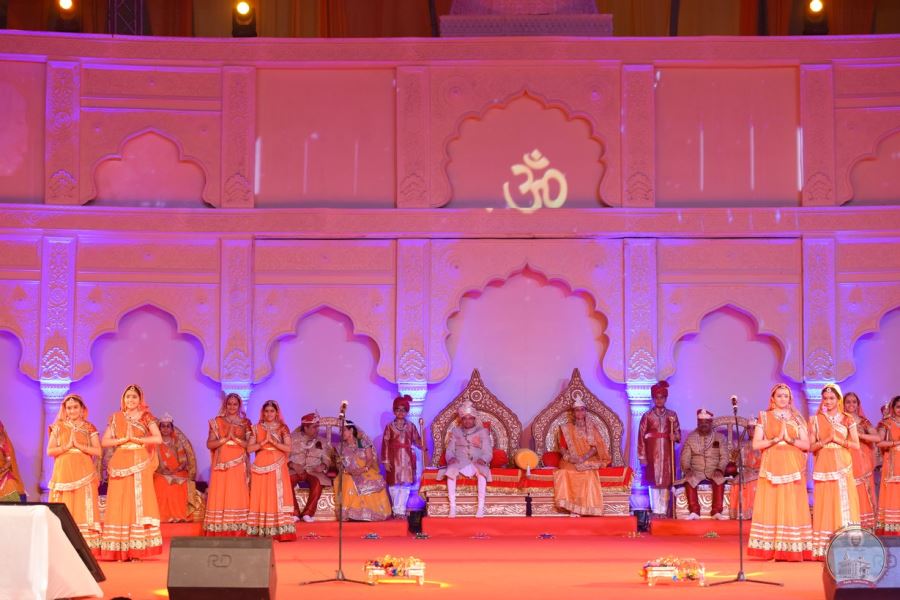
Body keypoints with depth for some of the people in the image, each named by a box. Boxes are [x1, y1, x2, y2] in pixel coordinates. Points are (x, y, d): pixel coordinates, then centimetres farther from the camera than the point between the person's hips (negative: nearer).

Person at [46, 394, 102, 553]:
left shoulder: (90, 428, 9)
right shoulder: (58, 427, 11)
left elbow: (97, 451, 0)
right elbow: (50, 451, 4)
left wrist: (78, 445, -9)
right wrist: (67, 446, -9)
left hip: (84, 472, -1)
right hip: (63, 472, 1)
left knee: (84, 507, -7)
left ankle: (86, 547, -9)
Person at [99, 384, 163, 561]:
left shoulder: (146, 418, 6)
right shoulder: (116, 418, 12)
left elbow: (158, 438, -7)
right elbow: (104, 441, 5)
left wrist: (135, 439, -9)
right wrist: (124, 439, -7)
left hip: (140, 464, -2)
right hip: (121, 464, 2)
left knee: (139, 502, -7)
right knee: (120, 503, -4)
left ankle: (137, 549, -7)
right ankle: (119, 550, -4)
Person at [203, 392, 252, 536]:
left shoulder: (245, 423, 9)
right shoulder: (217, 422, 8)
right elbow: (209, 444, -1)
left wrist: (235, 438, -11)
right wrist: (226, 439, -12)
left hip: (238, 466, 0)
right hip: (221, 465, 0)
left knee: (237, 496, -4)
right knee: (219, 496, -6)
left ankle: (238, 531, -4)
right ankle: (219, 531, -6)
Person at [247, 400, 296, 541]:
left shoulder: (283, 428, 6)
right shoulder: (257, 428, 9)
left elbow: (288, 448, -5)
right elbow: (249, 448, 1)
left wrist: (272, 441, -12)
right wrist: (264, 442, -10)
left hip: (277, 467, -1)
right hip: (261, 466, 1)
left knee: (278, 497, -8)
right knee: (261, 497, -3)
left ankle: (281, 531, -10)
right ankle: (260, 532, -3)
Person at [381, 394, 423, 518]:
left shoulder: (411, 426, 7)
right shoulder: (389, 427, 2)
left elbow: (417, 441, 8)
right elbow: (385, 444, -1)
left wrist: (422, 445, -12)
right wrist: (386, 461, -6)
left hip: (407, 459, 1)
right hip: (394, 459, -1)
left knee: (405, 485, -5)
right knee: (394, 485, 1)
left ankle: (401, 511, -4)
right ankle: (396, 511, 12)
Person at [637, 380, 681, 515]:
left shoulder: (672, 415, 7)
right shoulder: (647, 416, 1)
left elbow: (678, 432, 10)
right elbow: (641, 436, -1)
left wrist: (675, 437, -15)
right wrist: (642, 456, -6)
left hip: (667, 451, 2)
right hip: (652, 452, -2)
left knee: (666, 479, 1)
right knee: (653, 479, -3)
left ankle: (664, 510, 6)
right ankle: (656, 511, 0)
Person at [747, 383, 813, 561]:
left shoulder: (797, 419, 12)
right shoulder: (764, 417, 7)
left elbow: (806, 445, 5)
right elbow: (756, 444, -1)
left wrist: (790, 439, -10)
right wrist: (776, 439, -12)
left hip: (793, 467, 1)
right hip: (772, 466, -1)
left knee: (792, 507, -4)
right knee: (771, 506, -7)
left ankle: (793, 549, -4)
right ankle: (771, 548, -7)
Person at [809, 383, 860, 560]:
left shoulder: (847, 419, 6)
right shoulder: (815, 419, 6)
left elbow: (856, 445, 3)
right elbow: (811, 446, 2)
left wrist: (838, 440, -10)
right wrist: (826, 440, -13)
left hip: (842, 466, 0)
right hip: (823, 466, 0)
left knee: (844, 505, -4)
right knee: (825, 506, -3)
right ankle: (824, 549, -2)